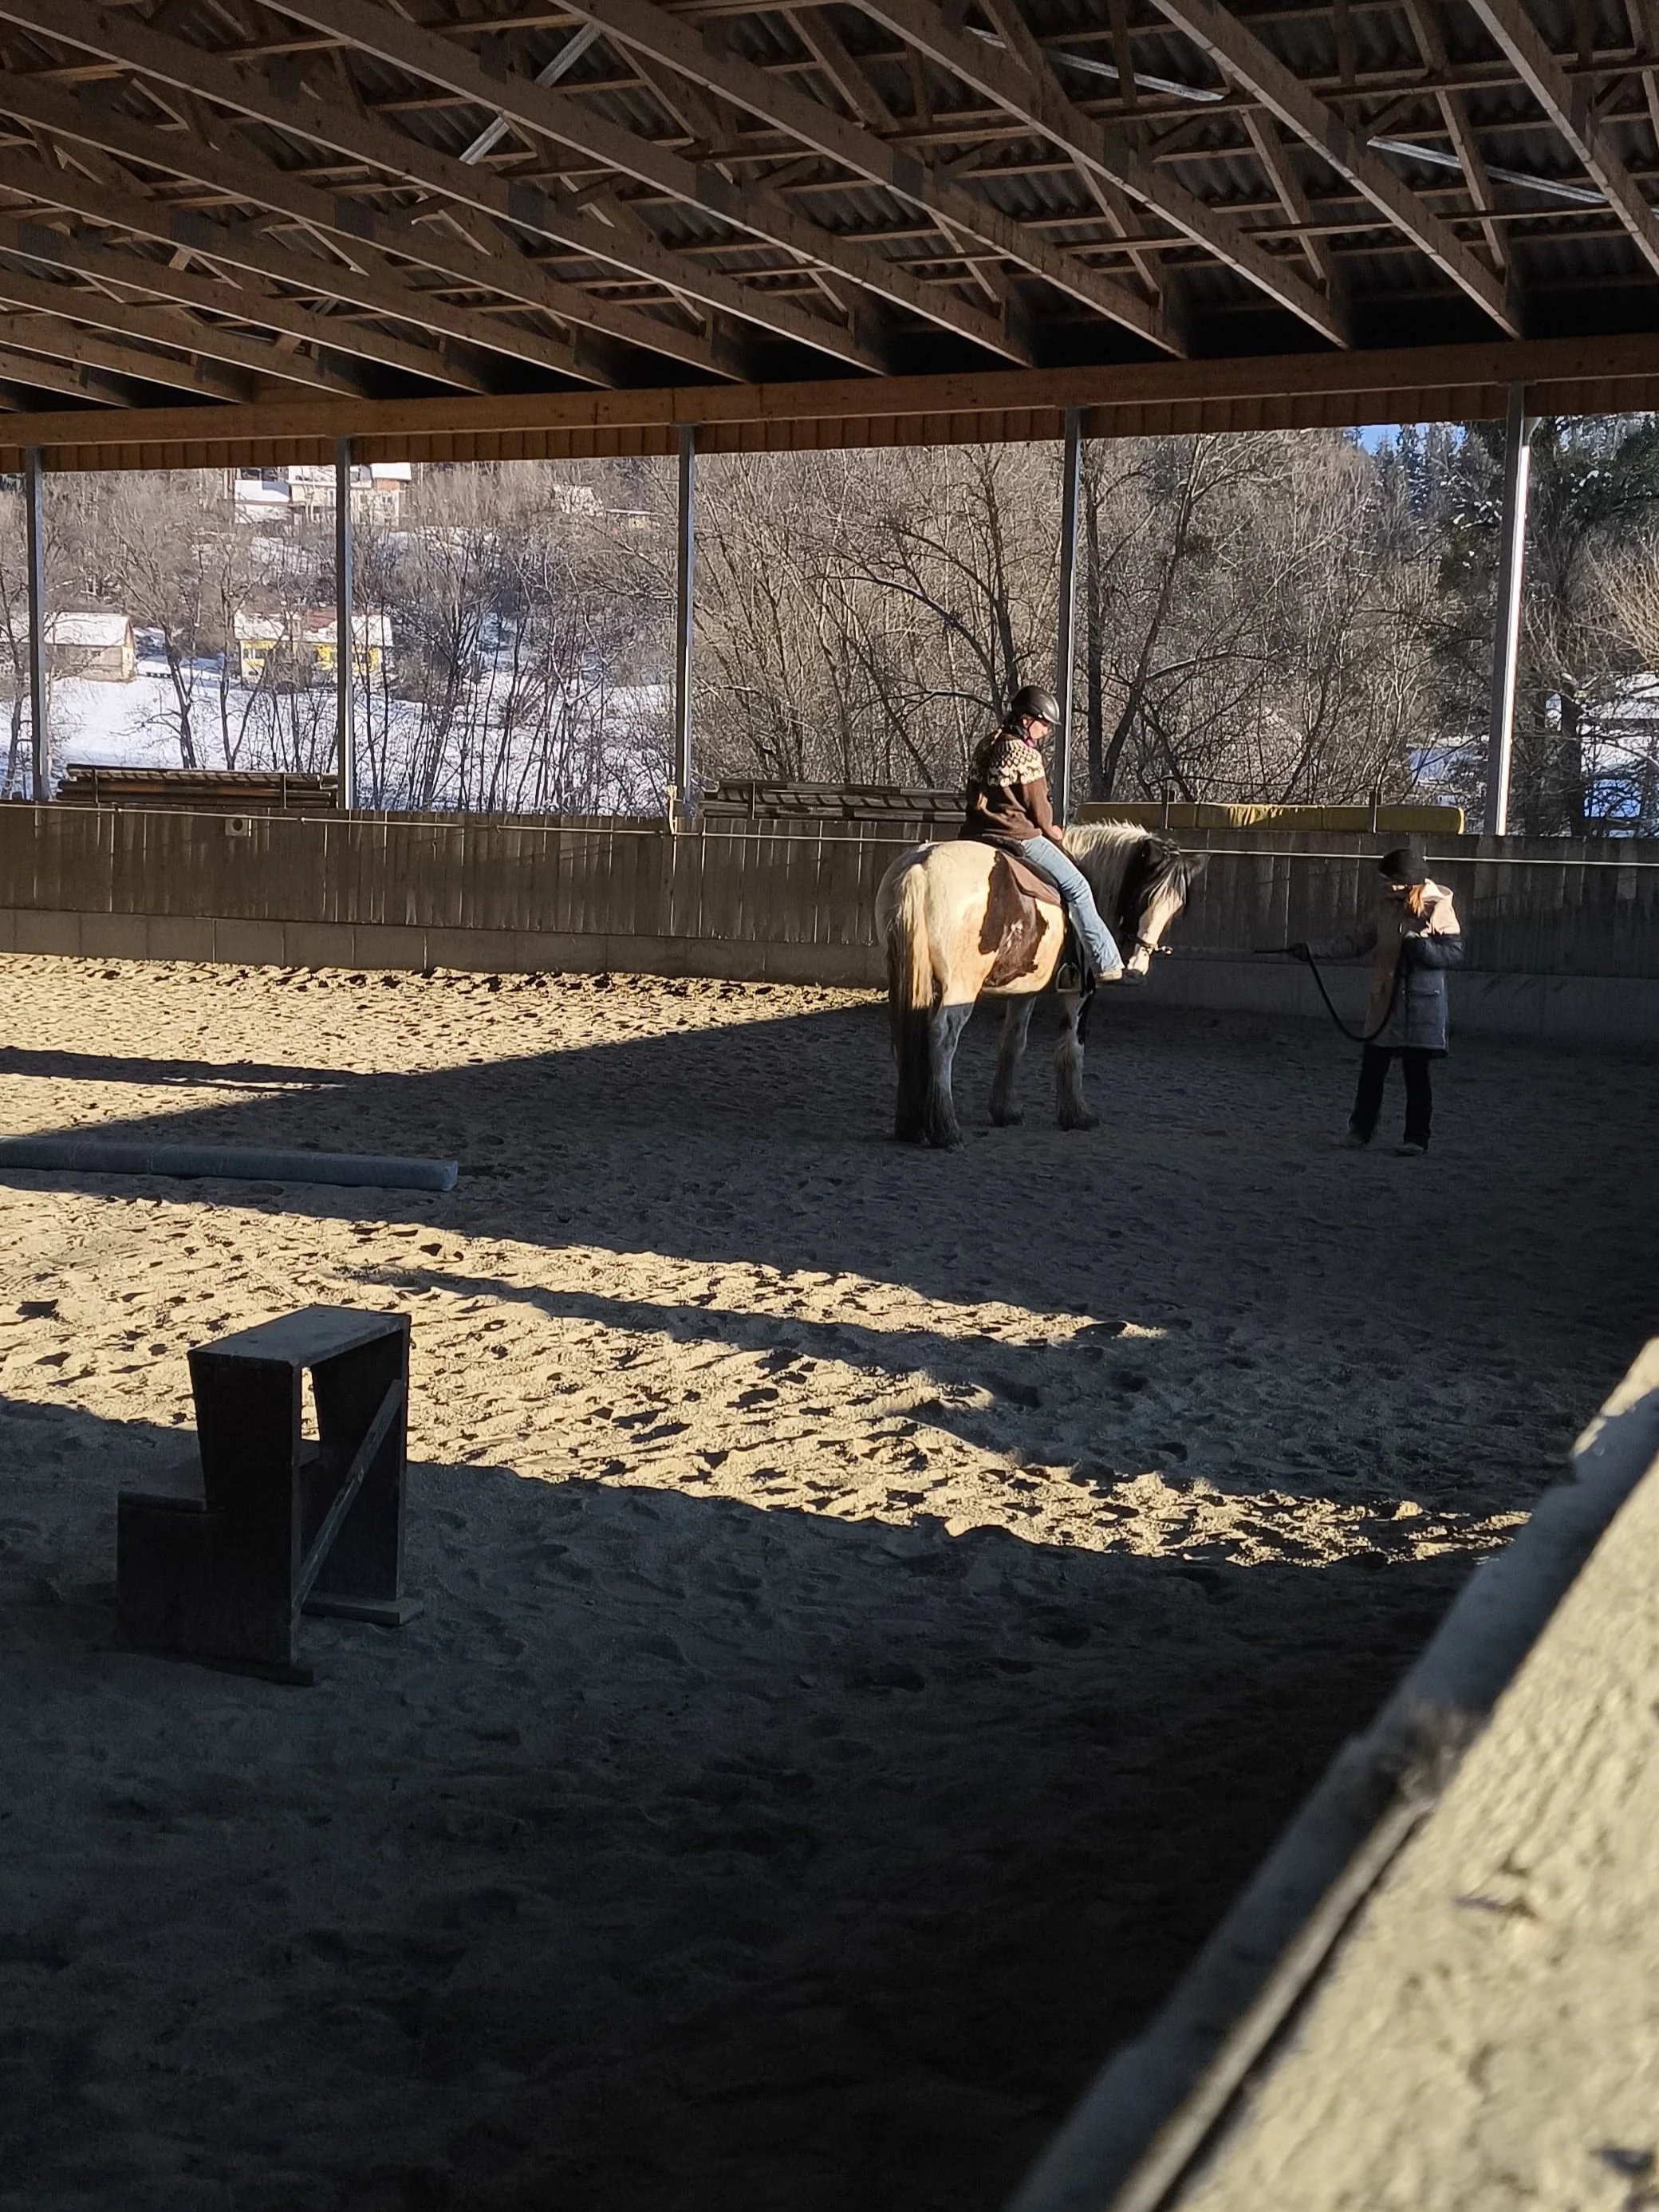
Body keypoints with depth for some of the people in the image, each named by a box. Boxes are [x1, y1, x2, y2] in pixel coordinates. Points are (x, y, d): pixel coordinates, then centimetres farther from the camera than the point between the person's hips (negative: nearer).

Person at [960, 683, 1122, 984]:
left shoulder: (988, 746, 13)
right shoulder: (1026, 756, -13)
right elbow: (1038, 808, -9)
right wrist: (1053, 832, 13)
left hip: (979, 831, 9)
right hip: (1018, 835, -9)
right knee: (1076, 886, -3)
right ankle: (1107, 964, -4)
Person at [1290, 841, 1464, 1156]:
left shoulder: (1439, 908, -8)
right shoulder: (1388, 905, 7)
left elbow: (1455, 953, -10)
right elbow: (1359, 942, 13)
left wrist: (1419, 946, -24)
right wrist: (1314, 951, 8)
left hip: (1421, 1003, -5)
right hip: (1385, 1001, 5)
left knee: (1416, 1072, 1)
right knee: (1372, 1068, 6)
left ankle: (1417, 1138, 9)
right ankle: (1360, 1128, 18)